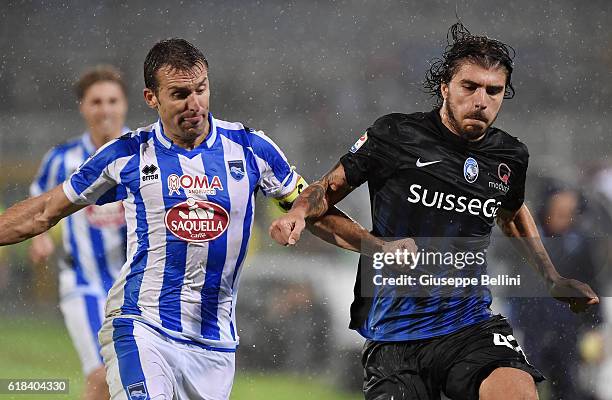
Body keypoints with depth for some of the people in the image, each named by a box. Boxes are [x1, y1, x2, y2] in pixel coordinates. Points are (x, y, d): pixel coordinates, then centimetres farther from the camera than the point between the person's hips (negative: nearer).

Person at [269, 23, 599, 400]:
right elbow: (329, 188, 7)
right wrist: (298, 213, -13)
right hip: (393, 334, -1)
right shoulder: (395, 135, -4)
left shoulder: (511, 157, 7)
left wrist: (555, 280, 29)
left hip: (469, 322, 1)